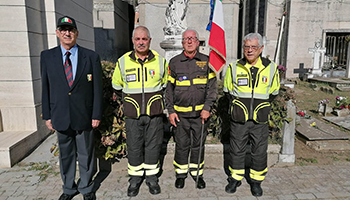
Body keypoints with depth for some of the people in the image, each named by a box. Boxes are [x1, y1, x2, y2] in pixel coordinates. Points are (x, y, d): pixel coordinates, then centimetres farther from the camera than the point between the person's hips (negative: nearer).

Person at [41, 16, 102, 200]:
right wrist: (47, 115, 3)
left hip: (84, 116, -1)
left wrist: (96, 115, -5)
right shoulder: (47, 56, 2)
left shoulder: (91, 57, -3)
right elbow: (46, 87, 4)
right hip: (60, 116, 2)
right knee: (66, 154, 15)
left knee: (86, 154, 12)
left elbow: (97, 88, -3)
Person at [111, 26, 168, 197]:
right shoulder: (123, 62, -2)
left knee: (153, 146, 11)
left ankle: (152, 176, 29)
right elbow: (116, 85, 13)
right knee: (134, 147, 10)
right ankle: (135, 178, 29)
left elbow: (165, 84, 14)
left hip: (154, 114, 0)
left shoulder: (160, 61, -2)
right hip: (133, 115, 0)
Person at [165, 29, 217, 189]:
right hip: (180, 113, 0)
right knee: (182, 145, 8)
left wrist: (207, 108, -7)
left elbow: (212, 87, 2)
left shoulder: (206, 61, 3)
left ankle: (197, 173, 31)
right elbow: (169, 88, 4)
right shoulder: (174, 62, 2)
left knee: (198, 144, 11)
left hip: (200, 113, 1)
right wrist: (170, 111, -1)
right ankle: (181, 173, 28)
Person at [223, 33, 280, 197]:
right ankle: (235, 178, 30)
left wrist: (262, 106, 7)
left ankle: (256, 181, 30)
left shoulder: (271, 68, 0)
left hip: (260, 121, 1)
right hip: (238, 120, 0)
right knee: (236, 150, 10)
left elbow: (273, 92, 13)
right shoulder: (234, 67, -1)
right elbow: (227, 90, 11)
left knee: (259, 152, 10)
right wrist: (236, 104, 4)